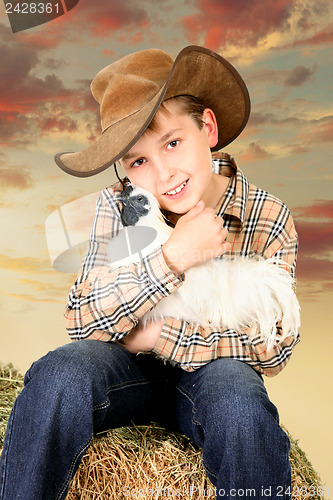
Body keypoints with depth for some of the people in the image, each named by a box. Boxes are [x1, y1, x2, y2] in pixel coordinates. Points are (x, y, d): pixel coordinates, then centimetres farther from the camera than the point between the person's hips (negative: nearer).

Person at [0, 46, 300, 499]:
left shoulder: (270, 221, -12)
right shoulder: (116, 207, -11)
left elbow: (273, 350, -10)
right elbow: (81, 319, -18)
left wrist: (163, 336, -19)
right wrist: (174, 256, -30)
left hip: (211, 366, 0)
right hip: (129, 364, 1)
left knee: (243, 413, -35)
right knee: (56, 377, -30)